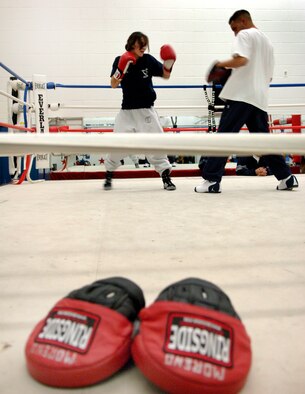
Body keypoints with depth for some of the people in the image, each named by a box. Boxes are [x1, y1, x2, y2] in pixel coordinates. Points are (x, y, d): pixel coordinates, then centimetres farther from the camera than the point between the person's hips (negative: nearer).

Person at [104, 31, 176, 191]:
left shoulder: (148, 60, 0)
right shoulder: (120, 60, -1)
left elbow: (165, 75, 8)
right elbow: (113, 85, -9)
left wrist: (169, 64, -11)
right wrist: (121, 70, -24)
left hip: (146, 110, 0)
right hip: (127, 110, 0)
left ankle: (166, 177, 8)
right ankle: (109, 176, 19)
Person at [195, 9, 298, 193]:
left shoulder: (245, 35, 3)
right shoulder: (267, 41, 27)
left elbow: (241, 60, -16)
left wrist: (221, 64, -3)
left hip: (241, 95, -8)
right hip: (260, 98, 8)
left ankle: (212, 180, -13)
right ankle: (287, 177, 14)